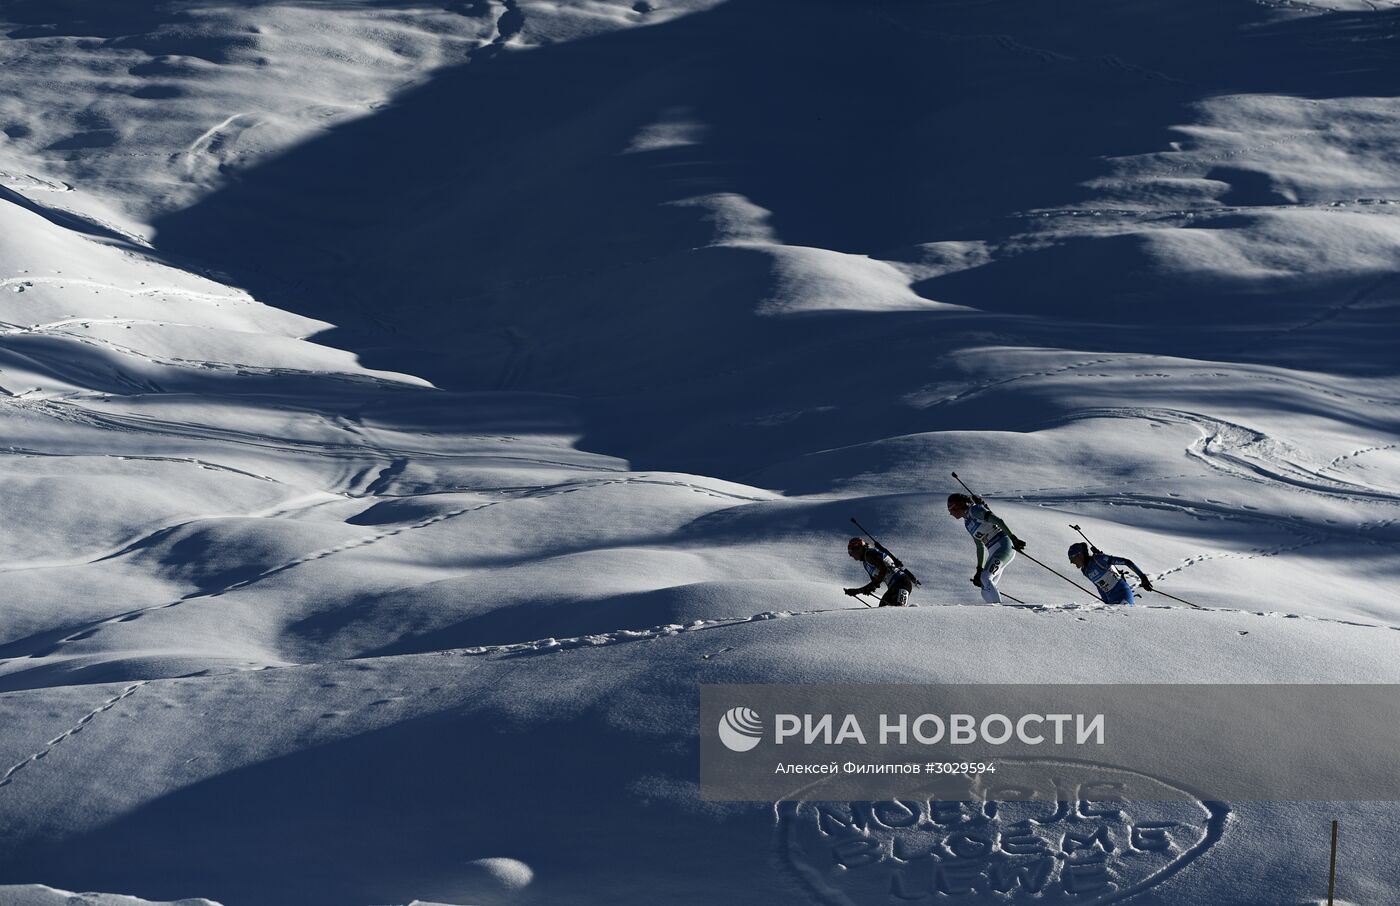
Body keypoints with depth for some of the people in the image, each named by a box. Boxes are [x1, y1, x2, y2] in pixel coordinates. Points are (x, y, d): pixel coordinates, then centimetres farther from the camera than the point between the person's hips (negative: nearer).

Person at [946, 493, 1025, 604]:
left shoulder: (974, 510, -8)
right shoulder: (967, 523, 19)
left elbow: (997, 520, -19)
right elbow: (980, 547, 23)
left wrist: (1013, 538, -28)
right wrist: (979, 569, 19)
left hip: (1004, 545, -9)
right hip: (993, 552, 9)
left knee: (985, 577, -25)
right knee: (986, 592, 3)